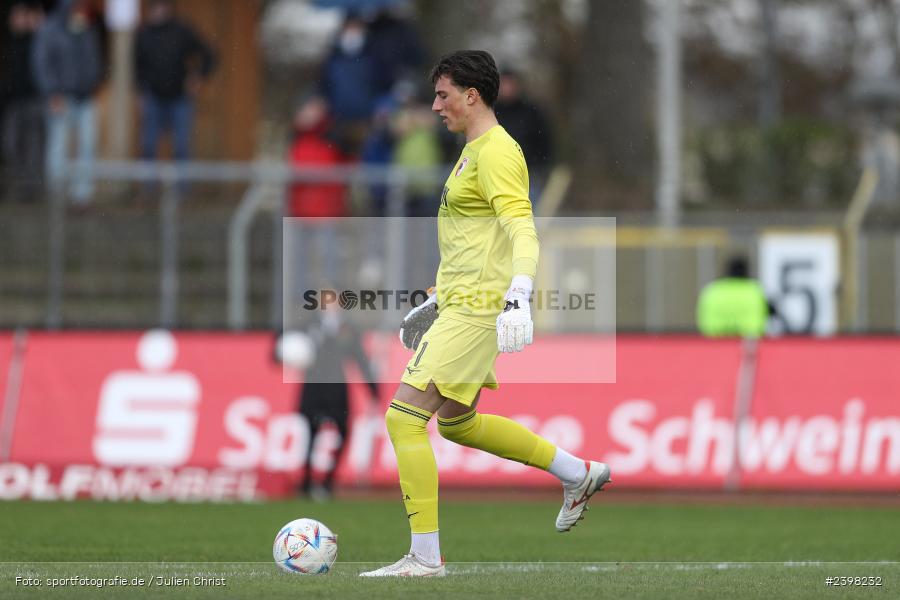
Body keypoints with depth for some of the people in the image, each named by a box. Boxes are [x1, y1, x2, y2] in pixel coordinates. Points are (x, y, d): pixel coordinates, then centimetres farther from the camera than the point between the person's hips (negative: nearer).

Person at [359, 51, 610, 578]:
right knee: (458, 423, 22)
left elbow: (521, 228, -26)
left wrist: (517, 297, -39)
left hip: (478, 310, -11)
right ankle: (580, 474, 30)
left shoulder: (497, 153, -15)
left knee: (405, 416, -13)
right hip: (460, 304, 11)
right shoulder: (474, 150, 17)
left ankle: (426, 556, -9)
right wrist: (440, 297, 31)